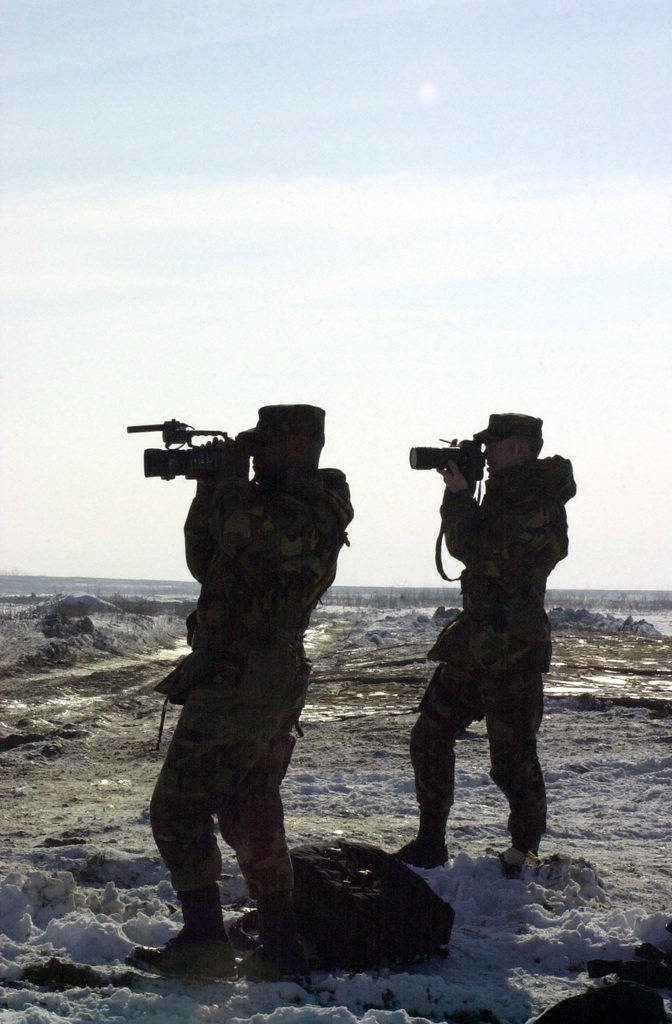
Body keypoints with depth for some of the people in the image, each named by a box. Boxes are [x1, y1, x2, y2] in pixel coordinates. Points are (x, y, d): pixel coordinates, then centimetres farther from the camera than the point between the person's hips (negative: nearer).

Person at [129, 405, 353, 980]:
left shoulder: (307, 515, -16)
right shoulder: (277, 510, 16)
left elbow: (242, 530, -25)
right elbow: (206, 562, 23)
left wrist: (231, 474, -9)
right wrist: (210, 488, 15)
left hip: (237, 689, -10)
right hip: (276, 689, 10)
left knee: (177, 809, -5)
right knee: (252, 817, 14)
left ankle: (205, 943, -5)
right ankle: (280, 949, 17)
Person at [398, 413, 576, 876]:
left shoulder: (541, 503, -14)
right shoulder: (506, 494, 16)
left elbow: (486, 554, -21)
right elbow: (464, 546, 21)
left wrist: (461, 496, -13)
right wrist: (457, 494, 10)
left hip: (515, 650, -10)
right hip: (474, 640, 10)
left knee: (512, 756, -3)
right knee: (430, 735, 9)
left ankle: (525, 850, 13)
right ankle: (431, 842, 17)